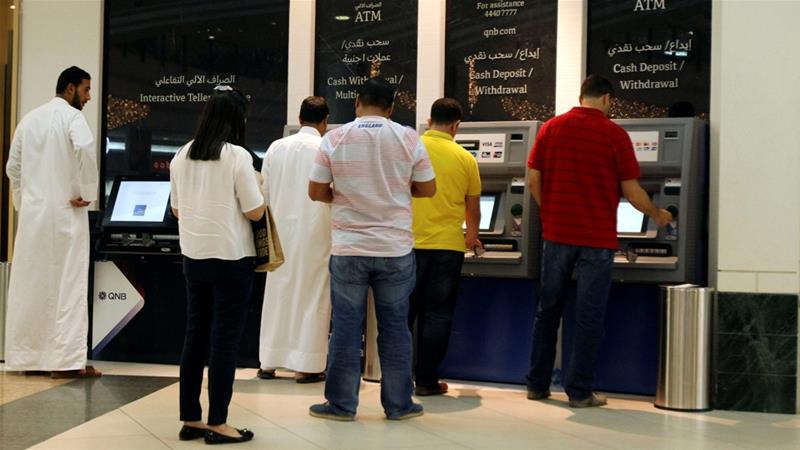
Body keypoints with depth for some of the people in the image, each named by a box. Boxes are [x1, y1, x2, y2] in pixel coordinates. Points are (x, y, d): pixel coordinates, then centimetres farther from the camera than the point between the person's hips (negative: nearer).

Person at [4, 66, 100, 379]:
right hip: (64, 212, -6)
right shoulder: (71, 116, -7)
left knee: (30, 285, 9)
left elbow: (13, 167, 14)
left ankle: (26, 356, 14)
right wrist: (87, 192, -17)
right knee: (67, 285, -4)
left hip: (32, 212, 6)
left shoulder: (29, 119, 13)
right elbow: (85, 148, -26)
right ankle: (65, 360, -6)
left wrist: (23, 203, 18)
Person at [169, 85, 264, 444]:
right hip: (231, 259, -6)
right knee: (225, 341, 1)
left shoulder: (182, 156, 5)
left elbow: (177, 210, 14)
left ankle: (190, 420, 18)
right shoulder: (237, 156, -13)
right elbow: (255, 211, -11)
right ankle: (217, 424, 6)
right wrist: (256, 190, 7)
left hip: (193, 257, 6)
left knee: (196, 337, 12)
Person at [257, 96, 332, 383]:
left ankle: (268, 362, 16)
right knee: (311, 296, 4)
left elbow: (264, 191, 4)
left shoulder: (276, 147, 1)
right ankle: (305, 365, 5)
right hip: (315, 233, -4)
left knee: (277, 294, 12)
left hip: (281, 229, 4)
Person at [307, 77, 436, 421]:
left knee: (346, 328, 7)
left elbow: (316, 192, -1)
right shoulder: (408, 138, -3)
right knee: (395, 328, 9)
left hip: (348, 249, 0)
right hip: (396, 250, 0)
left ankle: (341, 404, 14)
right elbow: (427, 189, 3)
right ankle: (398, 405, 15)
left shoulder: (334, 139, -4)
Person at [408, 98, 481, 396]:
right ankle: (427, 381, 8)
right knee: (437, 314, 5)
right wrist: (471, 238, 30)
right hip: (448, 245, -1)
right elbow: (473, 208, 11)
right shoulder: (465, 159, 1)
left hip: (410, 243, 1)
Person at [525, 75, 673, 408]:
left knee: (548, 311, 13)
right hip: (597, 238, -3)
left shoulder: (551, 128, 3)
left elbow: (533, 179, 3)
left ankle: (537, 384, 19)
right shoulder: (615, 135, -6)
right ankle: (579, 391, 5)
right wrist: (656, 215, 13)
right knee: (589, 316, 3)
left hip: (557, 234, 4)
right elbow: (632, 192, -5)